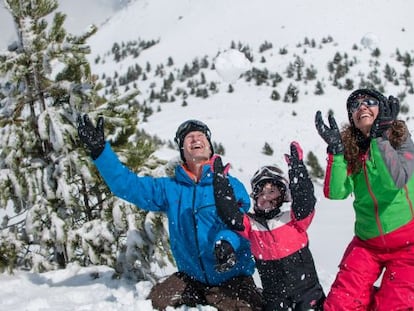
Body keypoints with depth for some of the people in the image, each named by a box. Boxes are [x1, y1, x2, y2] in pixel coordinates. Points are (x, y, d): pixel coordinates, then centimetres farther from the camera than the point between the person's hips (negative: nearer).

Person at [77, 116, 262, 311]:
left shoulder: (231, 185, -5)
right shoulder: (169, 189, 6)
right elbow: (127, 185, 0)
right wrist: (99, 149, -9)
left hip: (233, 279, -3)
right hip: (190, 278, 3)